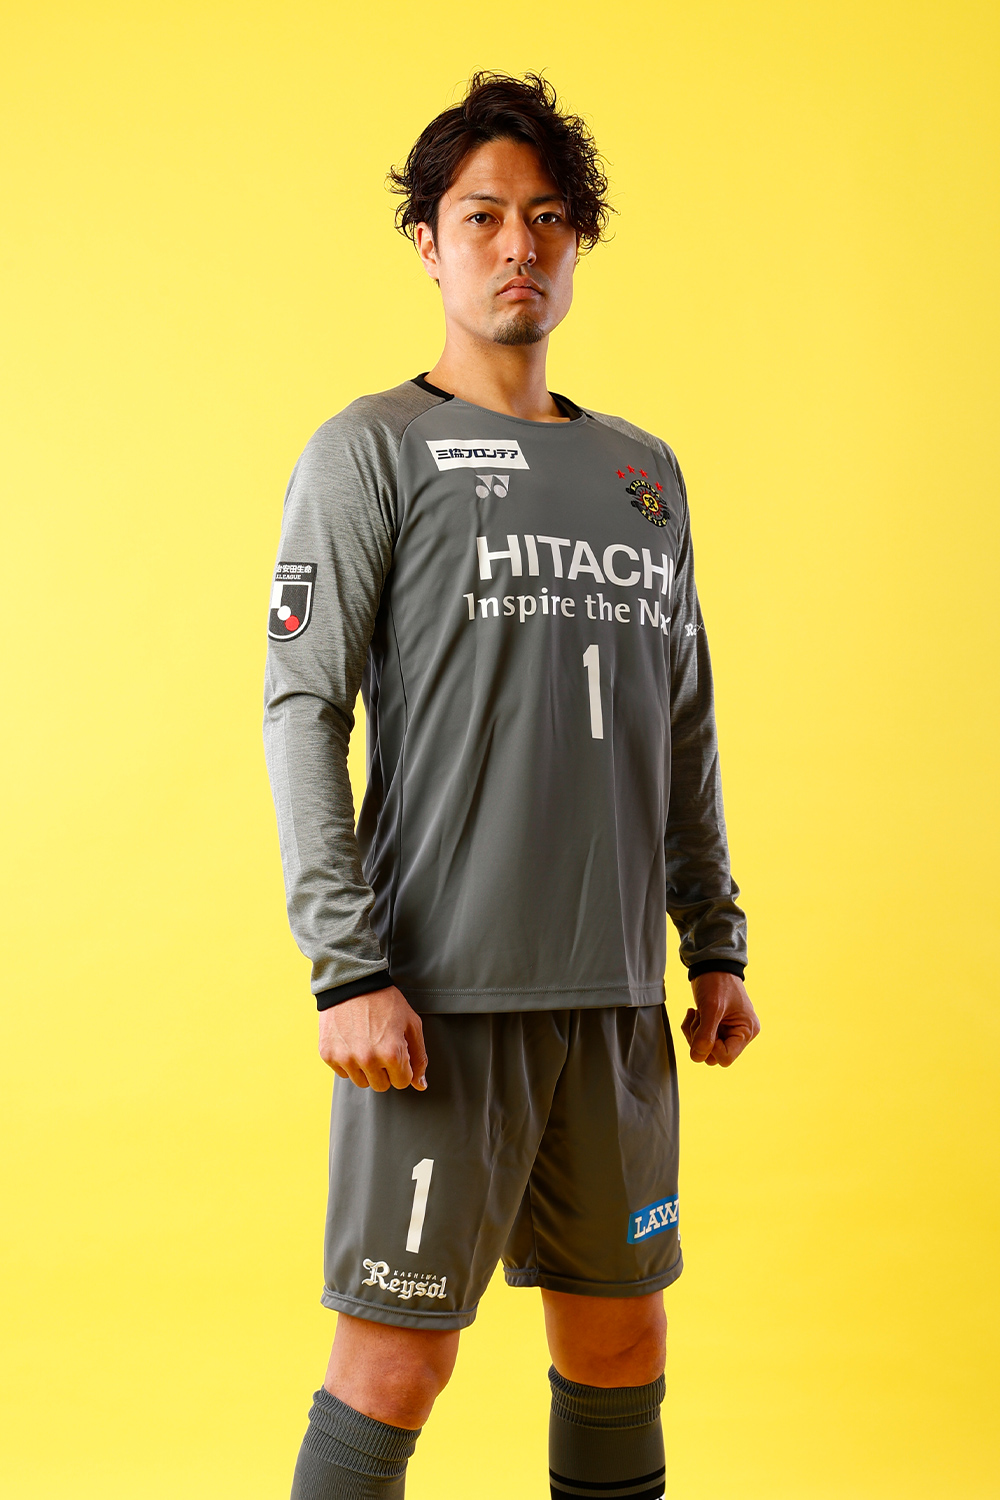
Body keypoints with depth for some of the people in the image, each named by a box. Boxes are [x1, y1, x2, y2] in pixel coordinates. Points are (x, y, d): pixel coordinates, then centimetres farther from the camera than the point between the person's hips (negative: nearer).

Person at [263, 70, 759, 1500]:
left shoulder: (645, 470, 17)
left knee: (619, 1347, 12)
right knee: (397, 1358, -4)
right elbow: (303, 714, -6)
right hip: (445, 994, -5)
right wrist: (347, 973, -15)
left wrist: (718, 947, 14)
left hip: (617, 994, 5)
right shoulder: (372, 449, 1)